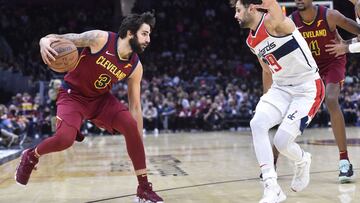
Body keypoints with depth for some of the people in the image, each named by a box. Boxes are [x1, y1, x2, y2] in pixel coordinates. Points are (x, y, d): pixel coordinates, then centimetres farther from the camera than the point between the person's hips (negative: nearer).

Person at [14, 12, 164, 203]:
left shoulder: (135, 66, -11)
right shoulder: (100, 39, -24)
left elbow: (135, 105, -4)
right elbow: (62, 39, -20)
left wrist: (139, 141, -7)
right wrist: (45, 41, -46)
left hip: (101, 97, 4)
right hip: (73, 94, -4)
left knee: (131, 125, -18)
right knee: (64, 138, -27)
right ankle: (31, 156, 11)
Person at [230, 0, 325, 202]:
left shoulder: (273, 22, -17)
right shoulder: (252, 42, 8)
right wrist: (267, 100, 26)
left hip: (308, 89, -7)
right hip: (281, 88, 7)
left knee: (282, 141, -14)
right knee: (257, 123, -18)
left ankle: (303, 160, 24)